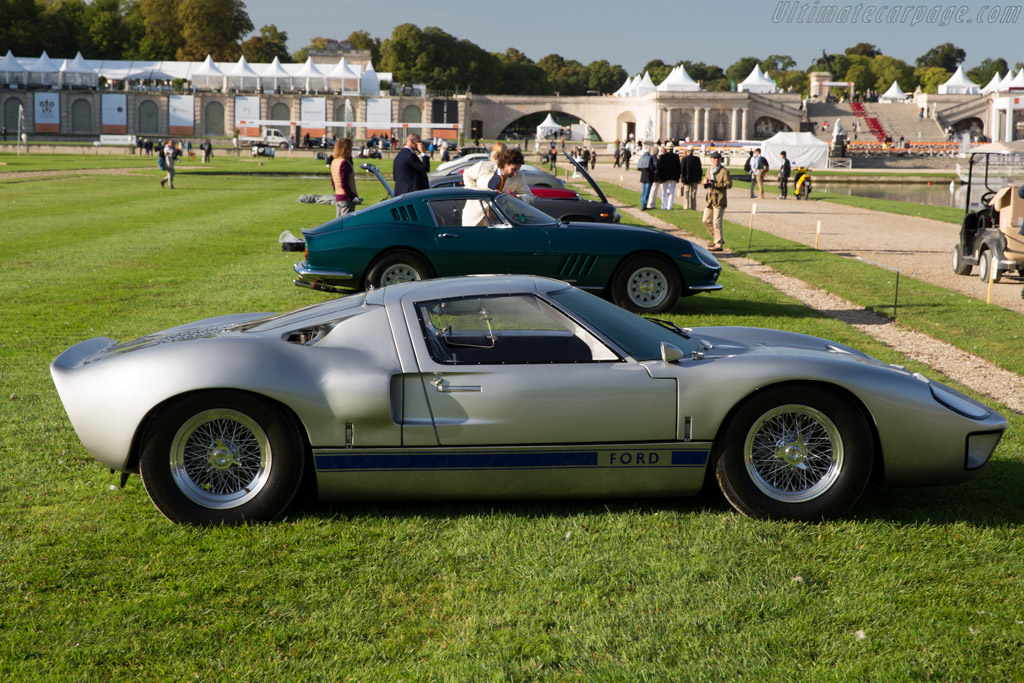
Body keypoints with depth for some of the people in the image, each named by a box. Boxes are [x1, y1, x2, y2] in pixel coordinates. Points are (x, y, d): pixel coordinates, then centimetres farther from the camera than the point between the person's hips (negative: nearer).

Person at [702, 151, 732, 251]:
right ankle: (717, 239, 27)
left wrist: (714, 184, -21)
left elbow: (729, 184, -16)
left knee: (716, 222, -8)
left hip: (719, 200, -8)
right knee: (706, 220, 10)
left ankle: (719, 245, -2)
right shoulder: (709, 170, 14)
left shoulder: (724, 171, -7)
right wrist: (705, 182, -1)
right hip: (709, 200, 8)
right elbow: (706, 182, 25)